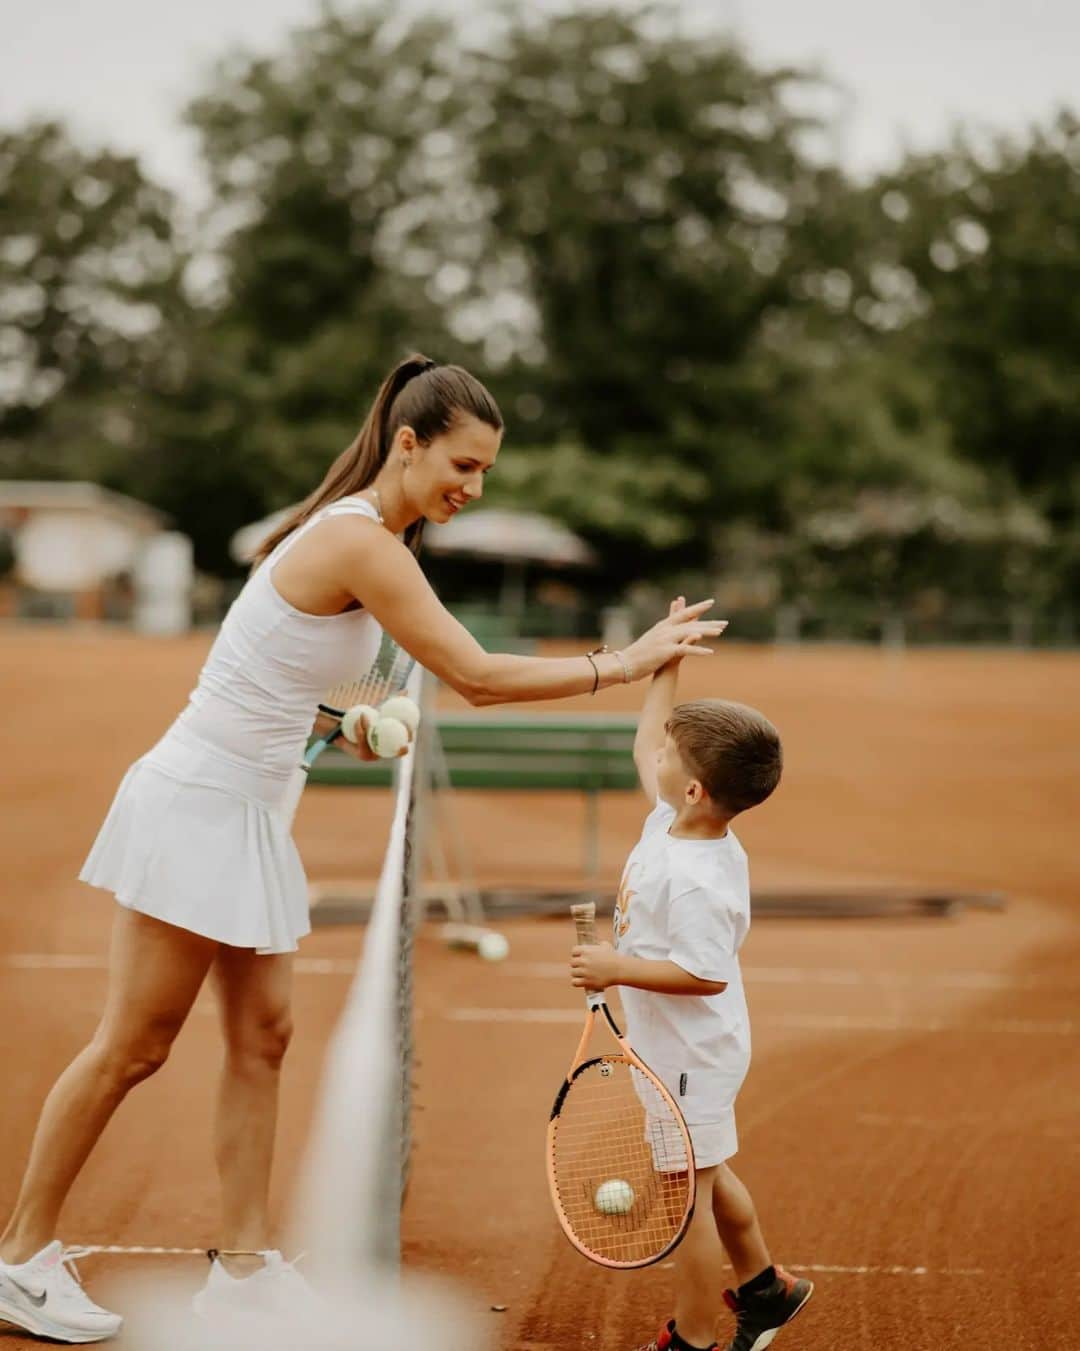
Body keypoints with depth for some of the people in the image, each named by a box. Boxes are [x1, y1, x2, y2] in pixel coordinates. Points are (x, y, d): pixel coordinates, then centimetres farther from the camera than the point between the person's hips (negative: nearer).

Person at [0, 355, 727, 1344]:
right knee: (134, 1048, -1)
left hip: (247, 816, 9)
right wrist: (626, 662, -20)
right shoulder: (360, 542, -20)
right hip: (195, 808, -9)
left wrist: (343, 724, 4)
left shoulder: (361, 534, 9)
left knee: (261, 1039, 8)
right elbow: (477, 677, -24)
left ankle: (245, 1266, 14)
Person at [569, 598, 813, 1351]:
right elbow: (647, 743, 13)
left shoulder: (697, 879, -31)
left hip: (690, 1060, -10)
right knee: (707, 1179, 26)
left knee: (687, 1193, 2)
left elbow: (705, 973, -33)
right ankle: (763, 1288, 44)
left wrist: (619, 968, -28)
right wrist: (667, 662, 11)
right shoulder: (672, 820, -2)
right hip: (686, 1051, 10)